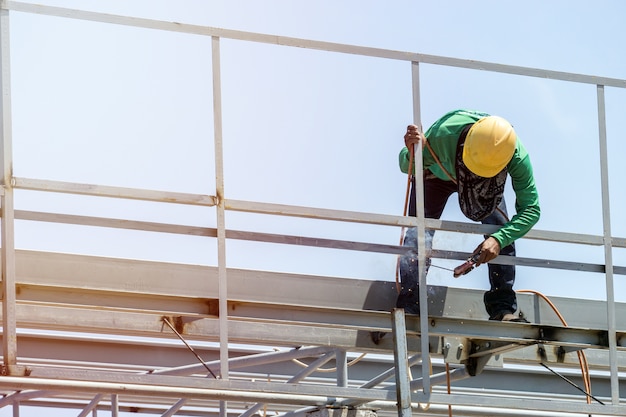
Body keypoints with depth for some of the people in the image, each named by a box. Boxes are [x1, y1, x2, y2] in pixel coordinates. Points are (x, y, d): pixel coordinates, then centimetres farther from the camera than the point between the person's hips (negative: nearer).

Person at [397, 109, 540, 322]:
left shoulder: (517, 156, -40)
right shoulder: (444, 133, -44)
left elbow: (531, 209, -33)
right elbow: (407, 167, -26)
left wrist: (500, 238, -48)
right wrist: (412, 153, -51)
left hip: (488, 183, 1)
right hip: (437, 174, -1)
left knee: (501, 233, -16)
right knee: (419, 233, -18)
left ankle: (503, 309, -8)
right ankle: (408, 308, -18)